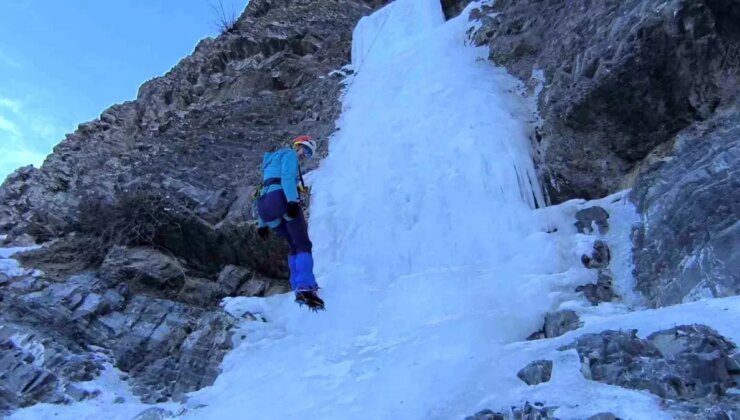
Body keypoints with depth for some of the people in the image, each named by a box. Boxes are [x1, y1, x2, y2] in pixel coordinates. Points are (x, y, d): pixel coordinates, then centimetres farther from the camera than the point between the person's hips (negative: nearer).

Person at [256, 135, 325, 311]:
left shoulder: (272, 161, 37)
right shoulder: (289, 154, 11)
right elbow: (287, 177, -10)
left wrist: (262, 223, 27)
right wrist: (292, 200, -25)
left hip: (265, 205, 8)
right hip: (283, 199, -8)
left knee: (294, 246, 15)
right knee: (303, 244, -9)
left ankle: (298, 287, 0)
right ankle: (305, 288, -27)